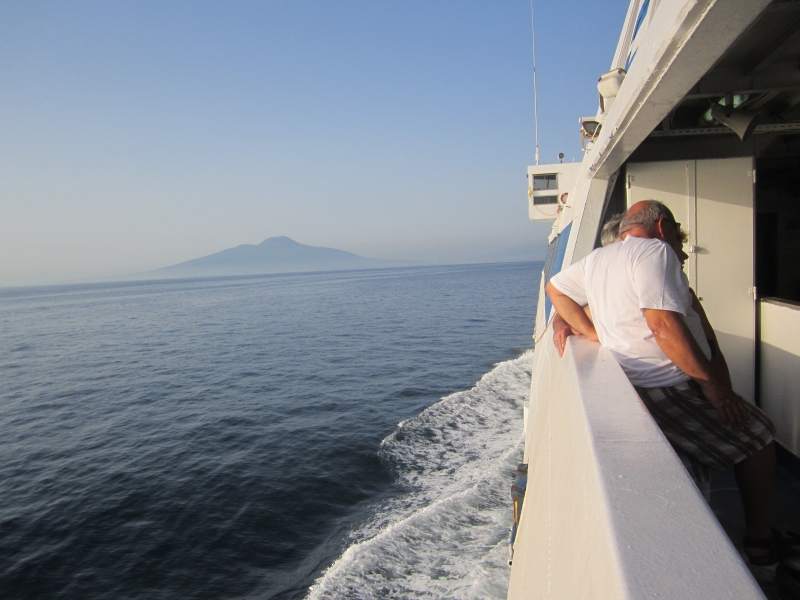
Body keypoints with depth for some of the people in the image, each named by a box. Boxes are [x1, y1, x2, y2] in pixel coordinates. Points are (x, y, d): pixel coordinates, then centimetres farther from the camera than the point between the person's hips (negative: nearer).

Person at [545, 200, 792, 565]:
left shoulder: (596, 259, 12)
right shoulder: (655, 251, -13)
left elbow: (554, 287, 23)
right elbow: (663, 323, -24)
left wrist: (593, 332, 13)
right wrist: (711, 382, -17)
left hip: (634, 387, 9)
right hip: (671, 388, -9)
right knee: (757, 435, 11)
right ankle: (759, 542, 19)